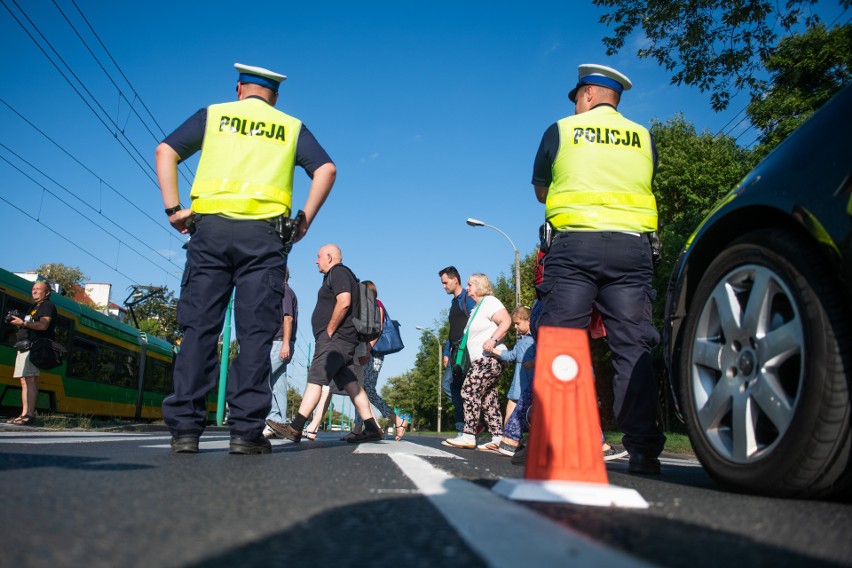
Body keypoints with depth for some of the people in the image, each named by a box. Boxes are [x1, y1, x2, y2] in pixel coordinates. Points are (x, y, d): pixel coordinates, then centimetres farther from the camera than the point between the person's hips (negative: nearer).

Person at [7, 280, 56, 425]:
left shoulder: (47, 306, -2)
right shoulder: (33, 307, 27)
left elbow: (43, 325, -17)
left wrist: (23, 322, -14)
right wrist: (17, 323, 8)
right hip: (25, 347, 10)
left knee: (30, 380, -17)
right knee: (24, 382, 7)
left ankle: (30, 414, -23)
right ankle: (24, 414, 7)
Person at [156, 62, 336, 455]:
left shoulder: (212, 114, 19)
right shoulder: (291, 127, 18)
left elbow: (166, 151, 7)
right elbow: (326, 169, 5)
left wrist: (173, 208, 5)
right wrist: (305, 221, 5)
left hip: (210, 228, 1)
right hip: (263, 235, -1)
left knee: (199, 327, 1)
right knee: (255, 332, -2)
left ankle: (185, 427, -4)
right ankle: (247, 430, -6)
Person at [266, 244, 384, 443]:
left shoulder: (337, 272, -5)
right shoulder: (338, 275, 27)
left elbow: (344, 302, -19)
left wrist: (328, 331, -16)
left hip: (335, 339, -10)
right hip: (344, 341, 10)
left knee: (315, 379, -15)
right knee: (351, 384, 5)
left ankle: (295, 428, -20)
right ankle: (372, 429, 2)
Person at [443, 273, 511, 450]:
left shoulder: (489, 301, -6)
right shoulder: (477, 307, 24)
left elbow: (506, 320, -20)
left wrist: (493, 339, -31)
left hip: (489, 358, -10)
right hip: (482, 360, 10)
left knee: (470, 390, -15)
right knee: (488, 397, 6)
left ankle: (468, 436, -15)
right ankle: (497, 438, 5)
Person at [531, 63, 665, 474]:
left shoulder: (561, 131, 11)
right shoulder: (644, 137, 17)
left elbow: (541, 191, 20)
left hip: (575, 243, -2)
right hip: (632, 246, 2)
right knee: (633, 349, 1)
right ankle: (643, 449, -3)